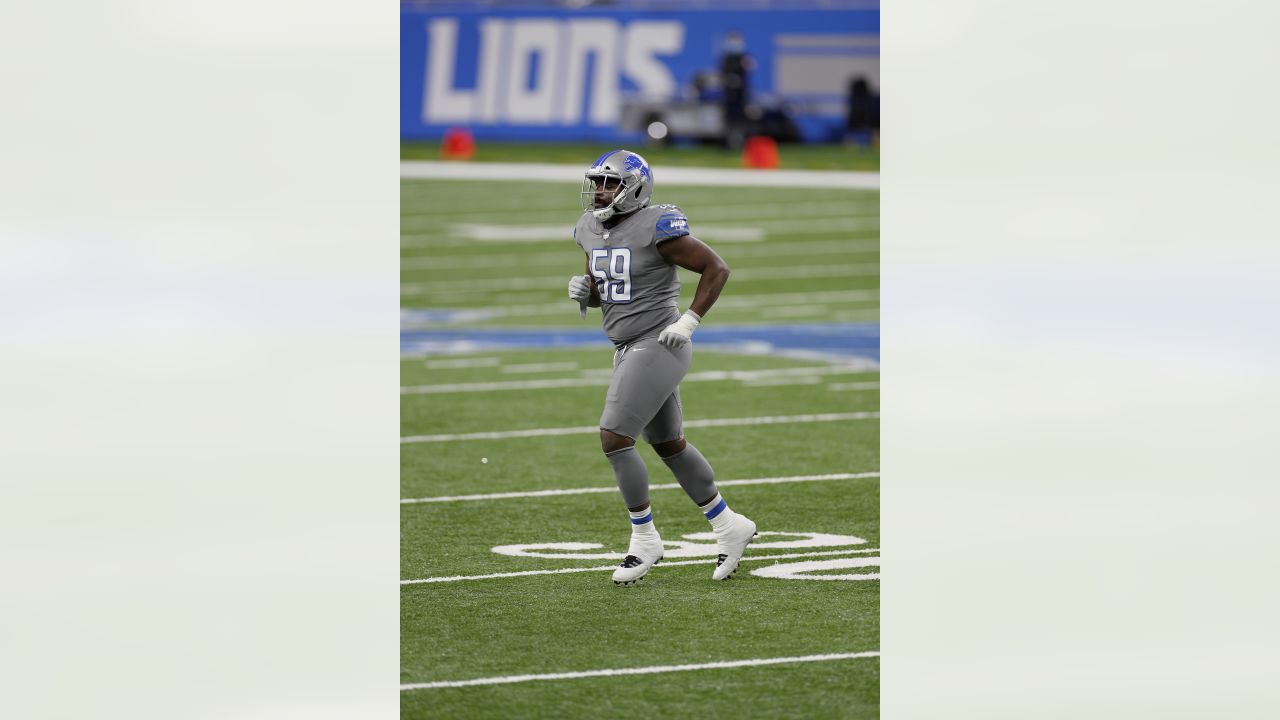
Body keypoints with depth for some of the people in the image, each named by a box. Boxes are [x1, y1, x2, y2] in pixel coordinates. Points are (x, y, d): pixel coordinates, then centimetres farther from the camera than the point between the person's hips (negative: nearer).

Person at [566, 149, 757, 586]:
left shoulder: (656, 227, -17)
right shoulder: (591, 230, 8)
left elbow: (716, 268, -12)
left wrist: (689, 322, -15)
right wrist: (583, 289, -2)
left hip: (659, 347, -9)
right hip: (629, 349, 9)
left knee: (614, 439, -12)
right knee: (669, 445, 17)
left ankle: (644, 540, 3)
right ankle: (729, 528, 30)